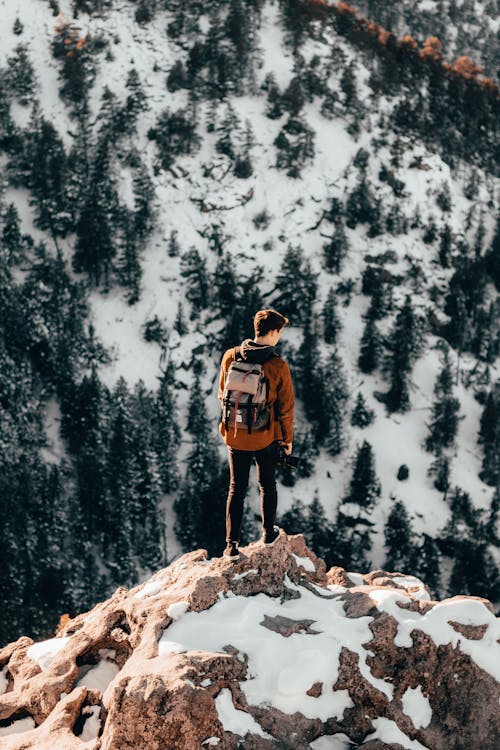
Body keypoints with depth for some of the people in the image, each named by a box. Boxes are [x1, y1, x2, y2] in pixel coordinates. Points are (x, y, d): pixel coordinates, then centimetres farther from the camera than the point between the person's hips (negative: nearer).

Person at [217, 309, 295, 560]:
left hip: (235, 435, 2)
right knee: (267, 485, 20)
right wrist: (288, 438, 5)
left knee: (236, 488, 12)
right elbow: (286, 407, -10)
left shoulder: (230, 357, -8)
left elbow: (222, 395, 5)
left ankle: (231, 545, 8)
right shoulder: (278, 366, -18)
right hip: (266, 438, -2)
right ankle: (268, 533, 35)